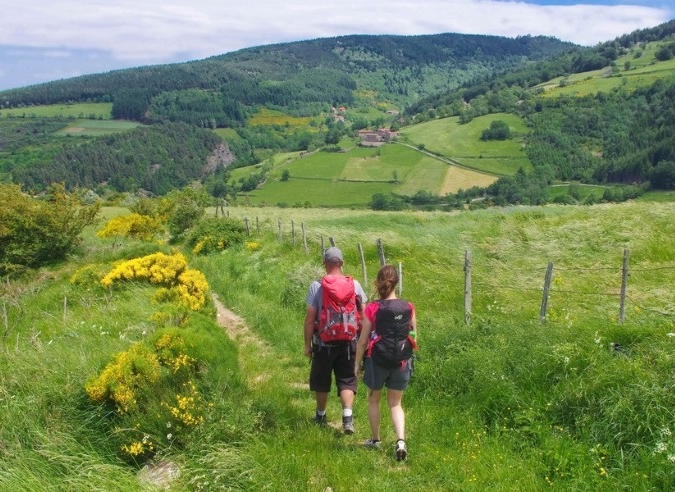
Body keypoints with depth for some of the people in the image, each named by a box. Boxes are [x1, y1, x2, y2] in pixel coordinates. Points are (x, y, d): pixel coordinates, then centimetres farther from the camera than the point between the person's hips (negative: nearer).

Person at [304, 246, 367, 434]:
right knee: (347, 380, 9)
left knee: (321, 381, 16)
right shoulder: (354, 285, -2)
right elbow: (363, 315, 1)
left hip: (324, 343, -1)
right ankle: (347, 416, -8)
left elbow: (310, 318, -9)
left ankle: (321, 415, 31)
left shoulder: (317, 286, -10)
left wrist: (307, 344, -1)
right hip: (348, 342, 2)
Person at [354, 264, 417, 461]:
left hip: (377, 360, -2)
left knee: (373, 400, 21)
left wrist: (357, 363, 5)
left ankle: (375, 440, 31)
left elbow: (363, 340, -8)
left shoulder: (372, 309, -14)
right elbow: (413, 336, 2)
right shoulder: (408, 307, -7)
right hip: (401, 361, 2)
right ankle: (401, 441, -2)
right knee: (395, 403, 16)